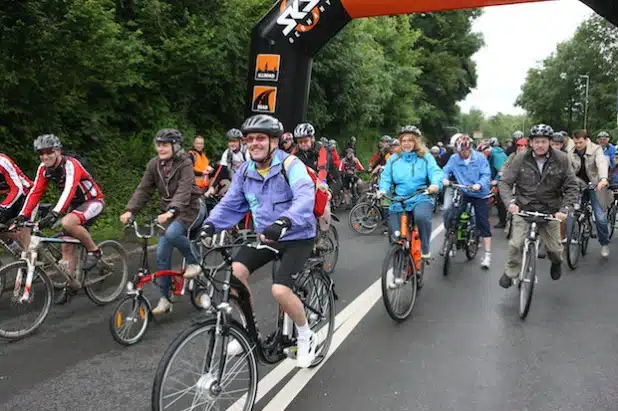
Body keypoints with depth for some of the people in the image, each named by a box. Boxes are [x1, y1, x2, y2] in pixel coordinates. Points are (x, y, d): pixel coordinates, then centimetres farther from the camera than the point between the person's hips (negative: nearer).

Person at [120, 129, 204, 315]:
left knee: (172, 233, -33)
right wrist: (129, 211, -19)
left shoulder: (185, 164, -17)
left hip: (190, 209, -5)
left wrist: (171, 211, -46)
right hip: (168, 211, 6)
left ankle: (194, 262, -6)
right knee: (162, 253, -3)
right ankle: (165, 298, 8)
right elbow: (143, 189, -5)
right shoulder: (154, 164, -1)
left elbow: (184, 190, -30)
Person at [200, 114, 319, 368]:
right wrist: (210, 224, -16)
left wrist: (284, 222, -53)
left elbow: (305, 197, -35)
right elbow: (230, 204, 3)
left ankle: (306, 337, 7)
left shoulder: (290, 165, -18)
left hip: (297, 237, -6)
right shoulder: (245, 172, 1)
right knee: (236, 270, -17)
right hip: (264, 236, 6)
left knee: (280, 290, -22)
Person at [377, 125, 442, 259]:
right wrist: (383, 190, -15)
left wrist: (436, 184, -32)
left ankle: (425, 249, -12)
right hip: (398, 202, 3)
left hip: (421, 199, -3)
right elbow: (386, 178, 7)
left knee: (421, 217, -36)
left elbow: (435, 172, -9)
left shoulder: (426, 157, 5)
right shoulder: (393, 159, 11)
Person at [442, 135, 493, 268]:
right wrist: (444, 179, -29)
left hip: (480, 194, -2)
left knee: (483, 224, 0)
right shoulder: (454, 158, -4)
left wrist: (479, 184, -33)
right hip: (462, 193, 2)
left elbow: (486, 174, -13)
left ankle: (487, 255, 8)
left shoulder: (480, 157, -9)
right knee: (448, 214, -15)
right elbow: (446, 170, -6)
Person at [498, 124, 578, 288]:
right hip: (523, 208, -1)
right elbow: (505, 182, -7)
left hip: (550, 211, 1)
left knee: (554, 247, 8)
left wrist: (565, 209, -15)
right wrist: (510, 202, -22)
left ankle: (557, 262, 45)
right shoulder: (521, 159, -9)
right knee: (515, 244, -11)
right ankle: (510, 272, 14)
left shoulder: (561, 159, -8)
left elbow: (571, 186, -4)